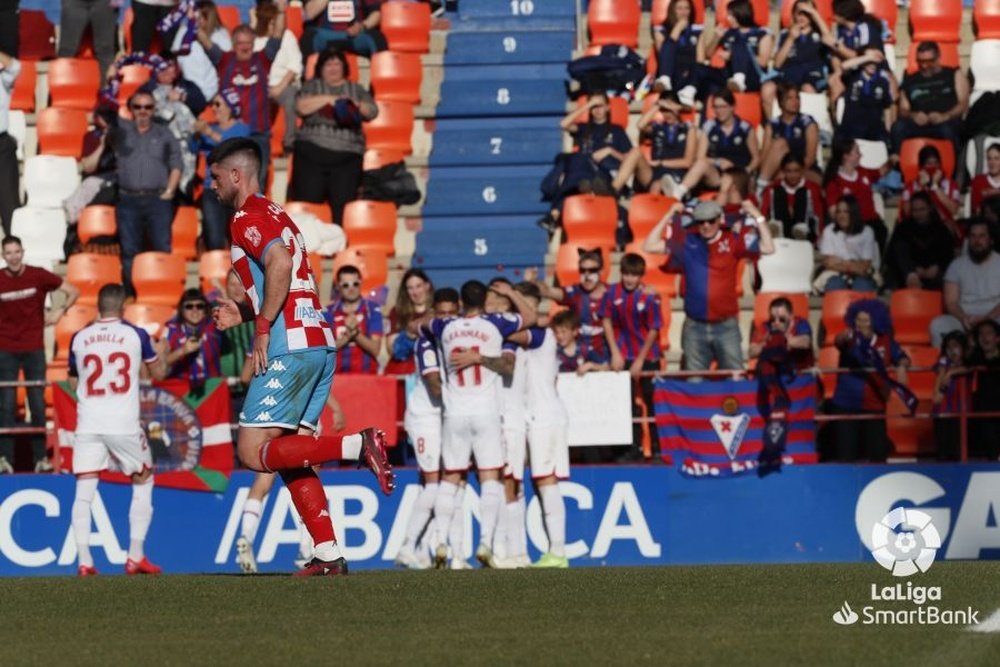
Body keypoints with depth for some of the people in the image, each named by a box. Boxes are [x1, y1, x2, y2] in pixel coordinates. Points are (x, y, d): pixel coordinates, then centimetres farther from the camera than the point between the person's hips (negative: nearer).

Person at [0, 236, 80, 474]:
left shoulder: (38, 276, -4)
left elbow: (73, 292, 3)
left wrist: (60, 311, -10)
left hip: (34, 349, 0)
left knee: (38, 405, 2)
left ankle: (41, 458, 8)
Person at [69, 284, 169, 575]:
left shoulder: (79, 338, 6)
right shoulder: (136, 335, 1)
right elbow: (158, 373, 15)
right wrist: (162, 352, 36)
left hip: (88, 426, 1)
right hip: (124, 425, -1)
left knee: (84, 492, 3)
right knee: (143, 484, 15)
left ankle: (84, 561, -7)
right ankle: (136, 556, 9)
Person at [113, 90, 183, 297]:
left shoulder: (164, 135, 13)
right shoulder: (122, 130, 14)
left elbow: (176, 165, 11)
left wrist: (168, 192, 1)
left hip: (157, 200, -1)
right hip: (128, 200, 1)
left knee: (162, 247, -8)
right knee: (129, 251, -1)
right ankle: (130, 293, 1)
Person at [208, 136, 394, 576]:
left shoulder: (247, 218, -5)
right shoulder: (276, 215, 24)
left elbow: (280, 263, -23)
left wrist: (262, 329, -18)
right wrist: (242, 313, 21)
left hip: (289, 347, -10)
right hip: (319, 344, 10)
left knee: (253, 452, -10)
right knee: (289, 457, 10)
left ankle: (356, 445, -21)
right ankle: (328, 556, 2)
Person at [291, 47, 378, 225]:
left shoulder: (356, 89, 18)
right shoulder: (312, 86, 15)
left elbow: (372, 111, 7)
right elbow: (301, 107, -2)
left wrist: (357, 105, -13)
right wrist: (327, 99, -10)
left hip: (347, 155, 0)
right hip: (312, 151, 0)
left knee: (343, 205, -9)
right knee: (307, 202, -8)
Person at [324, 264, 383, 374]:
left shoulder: (373, 310, 2)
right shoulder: (328, 312, 5)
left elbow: (375, 349, -3)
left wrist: (356, 333, -17)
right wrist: (348, 335, -15)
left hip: (366, 373, -1)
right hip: (337, 376, 1)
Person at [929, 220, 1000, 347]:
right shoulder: (957, 265, 12)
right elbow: (951, 302, 5)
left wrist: (985, 319, -20)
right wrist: (964, 318, -16)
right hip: (964, 318, 2)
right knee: (938, 325, -29)